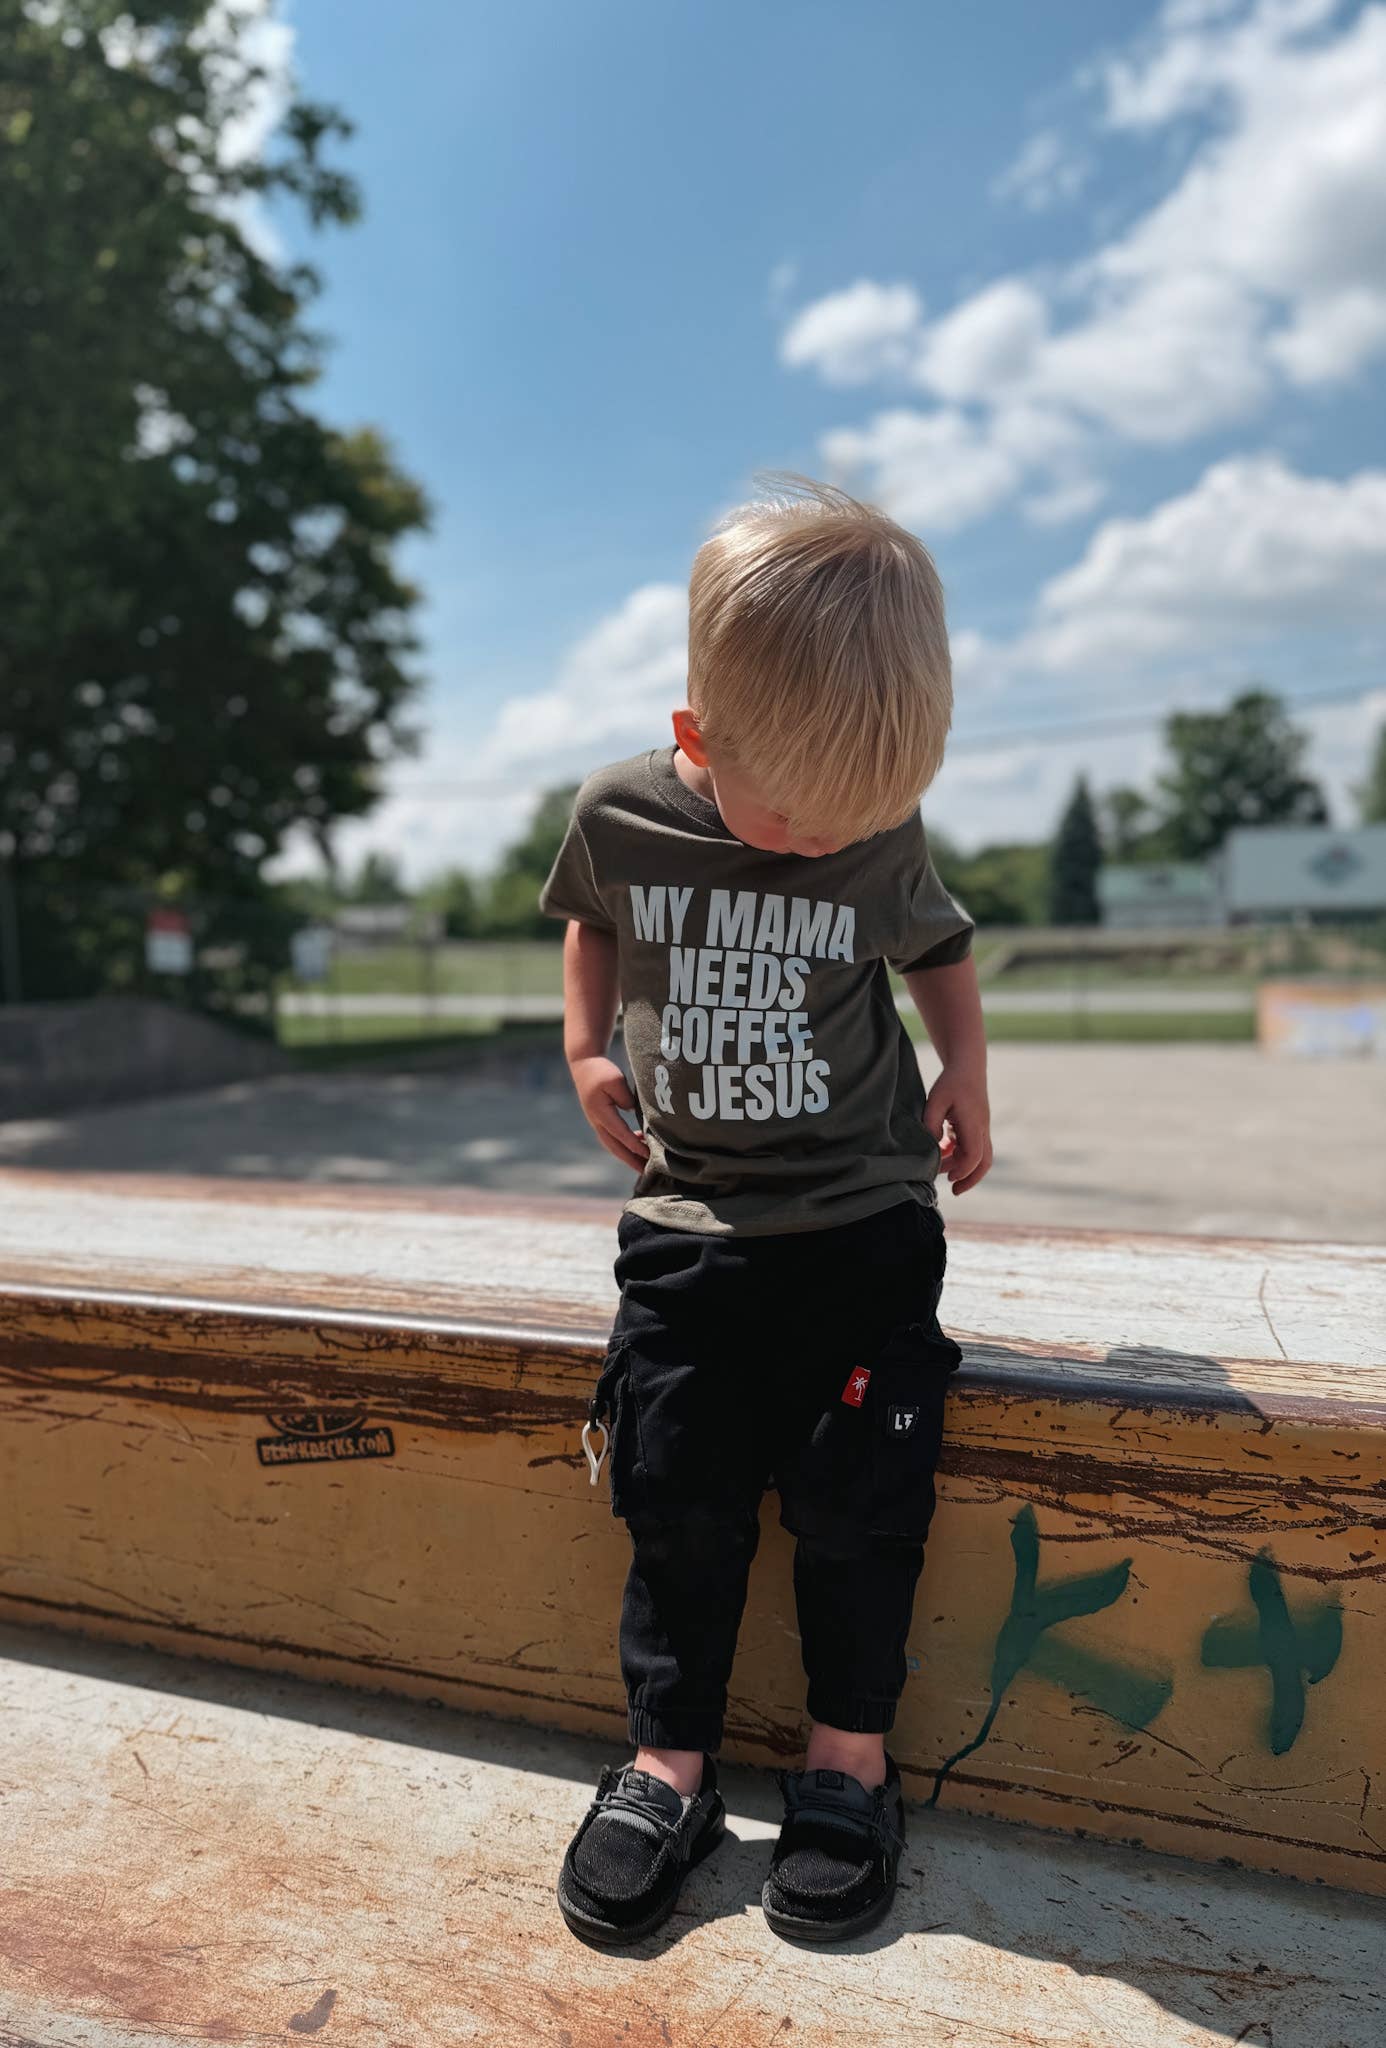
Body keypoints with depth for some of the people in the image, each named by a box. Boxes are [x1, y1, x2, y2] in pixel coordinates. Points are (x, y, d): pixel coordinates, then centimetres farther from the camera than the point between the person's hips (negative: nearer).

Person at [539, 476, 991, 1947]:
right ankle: (671, 1761, 22)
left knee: (855, 1491, 0)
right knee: (676, 1491, 3)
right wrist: (585, 1053, 2)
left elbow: (938, 945, 13)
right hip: (690, 1218, 1)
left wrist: (965, 1069, 0)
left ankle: (850, 1759, 22)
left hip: (861, 1217, -1)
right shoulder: (620, 814, -8)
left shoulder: (887, 840, -8)